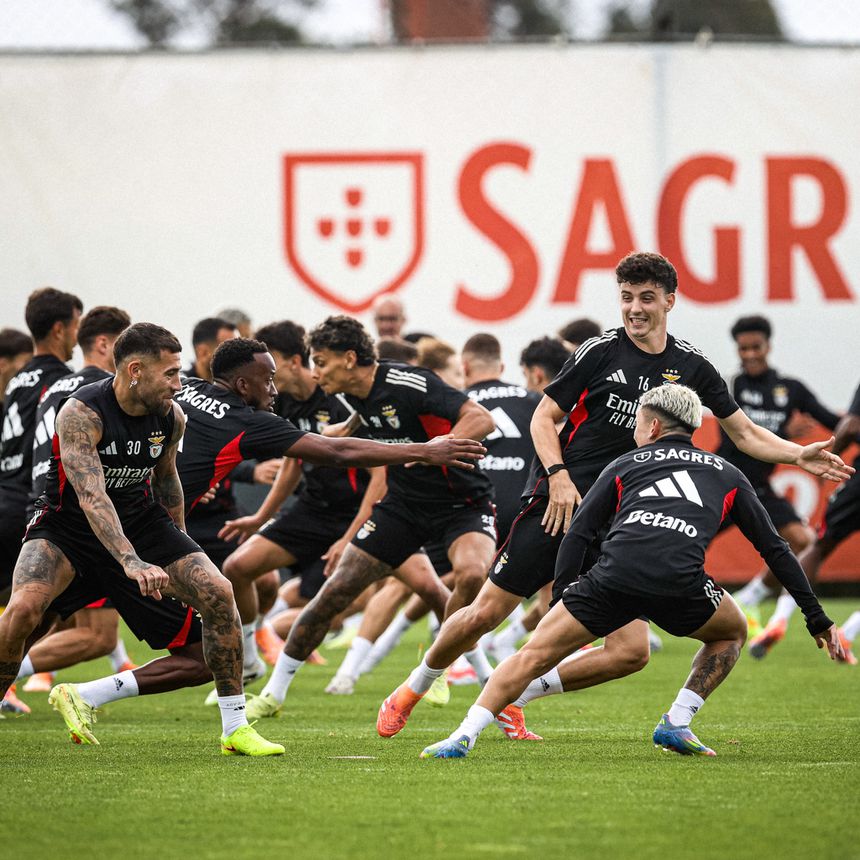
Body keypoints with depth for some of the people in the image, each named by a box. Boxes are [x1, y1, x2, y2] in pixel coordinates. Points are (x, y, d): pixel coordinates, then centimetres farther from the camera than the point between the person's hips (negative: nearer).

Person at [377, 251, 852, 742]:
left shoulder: (691, 366, 8)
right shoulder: (602, 352, -1)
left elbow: (745, 433, 15)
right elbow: (544, 418, 2)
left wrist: (800, 456, -1)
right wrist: (559, 476, -14)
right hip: (559, 503, -3)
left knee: (632, 651, -10)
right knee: (485, 614, -7)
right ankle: (413, 690, 20)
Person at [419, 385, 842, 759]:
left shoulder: (625, 464, 28)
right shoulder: (726, 474, 30)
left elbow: (577, 534, 18)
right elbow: (773, 548, 30)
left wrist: (561, 594, 20)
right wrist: (816, 617, 34)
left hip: (615, 574, 0)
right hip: (679, 583, 0)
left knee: (535, 654, 8)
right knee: (731, 633, 30)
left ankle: (462, 738, -5)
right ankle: (676, 725, 18)